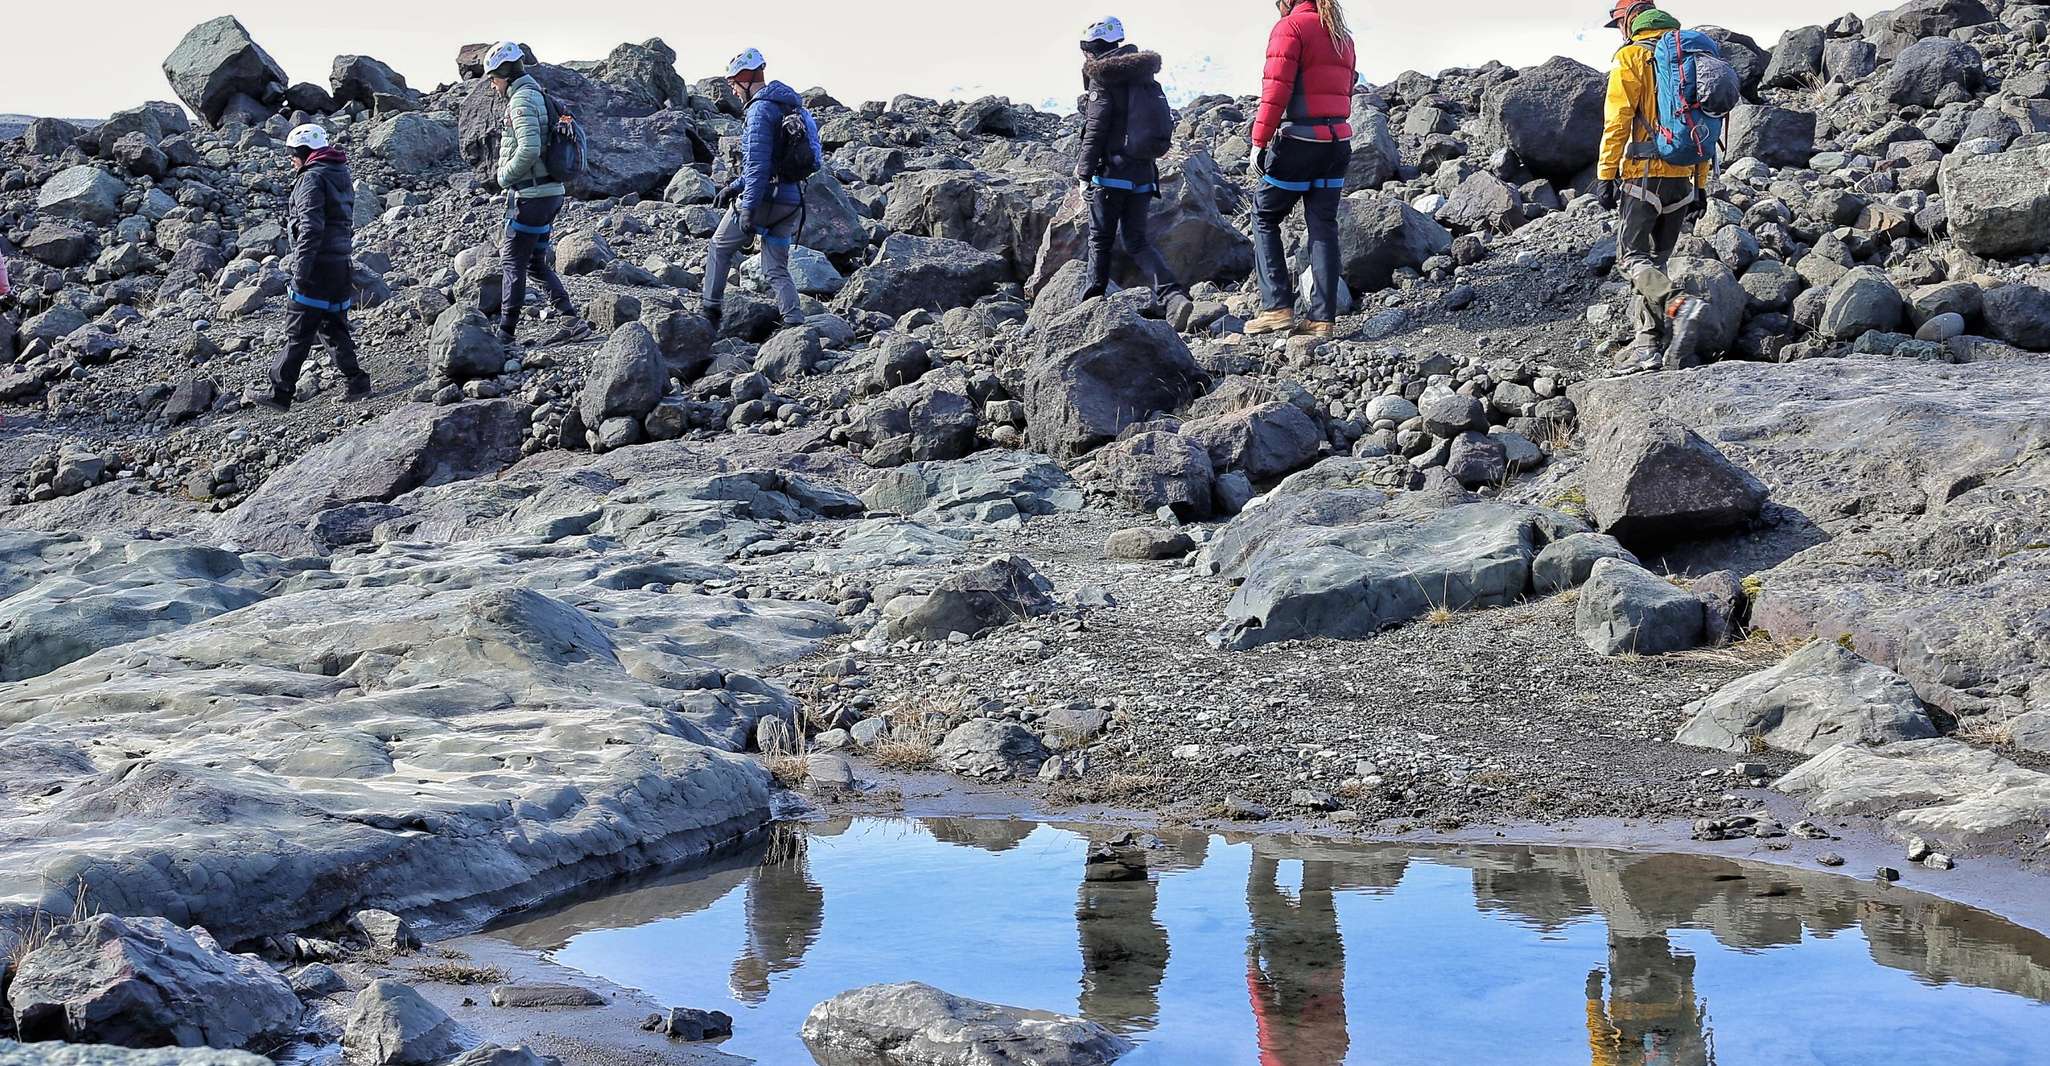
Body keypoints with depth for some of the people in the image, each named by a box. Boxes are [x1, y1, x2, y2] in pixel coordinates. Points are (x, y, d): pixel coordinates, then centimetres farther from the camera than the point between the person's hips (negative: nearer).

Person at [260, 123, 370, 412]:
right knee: (333, 326, 16)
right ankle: (355, 380, 12)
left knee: (299, 332, -4)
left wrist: (301, 269, -21)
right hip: (341, 266, 9)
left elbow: (311, 228, -21)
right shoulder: (342, 176, 15)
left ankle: (281, 392, -1)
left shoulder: (312, 179, -13)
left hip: (317, 268, -9)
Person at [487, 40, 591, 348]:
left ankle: (507, 333, -2)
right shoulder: (538, 95, 18)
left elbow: (529, 149, -26)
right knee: (536, 262, 14)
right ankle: (572, 321, 9)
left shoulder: (522, 100, -14)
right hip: (551, 192, 10)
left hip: (532, 194, -10)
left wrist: (505, 176, -11)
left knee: (513, 261, -4)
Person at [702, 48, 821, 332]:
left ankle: (710, 313, 16)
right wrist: (735, 186, 26)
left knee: (720, 247, 13)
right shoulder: (791, 107, 18)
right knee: (776, 270, 10)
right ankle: (795, 324, -7)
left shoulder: (761, 109, -12)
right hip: (792, 202, 8)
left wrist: (748, 207, -21)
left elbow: (758, 163, -20)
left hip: (766, 198, -8)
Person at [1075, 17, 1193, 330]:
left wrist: (1084, 174, -11)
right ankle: (1173, 295, -10)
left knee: (1100, 238, 7)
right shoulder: (1142, 78, 12)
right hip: (1144, 172, 6)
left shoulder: (1103, 80, -10)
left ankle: (1092, 303, 13)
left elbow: (1095, 131, -14)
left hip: (1111, 174, -6)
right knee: (1137, 240, 9)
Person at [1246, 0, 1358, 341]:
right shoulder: (1342, 35, 17)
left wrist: (1259, 142, -11)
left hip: (1300, 139, -7)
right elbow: (1345, 92, 15)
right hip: (1339, 140, 7)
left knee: (1264, 217, 7)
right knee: (1323, 226, 7)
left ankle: (1278, 307, -2)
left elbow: (1276, 91, -14)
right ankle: (1323, 318, 3)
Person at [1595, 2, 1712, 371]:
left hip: (1643, 175, -6)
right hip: (1682, 178, 6)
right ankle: (1648, 343, 10)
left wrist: (1606, 175, -9)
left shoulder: (1631, 57, -4)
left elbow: (1617, 121, -12)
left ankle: (1678, 303, -30)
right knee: (1655, 259, 13)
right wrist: (1700, 185, 21)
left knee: (1632, 258, -4)